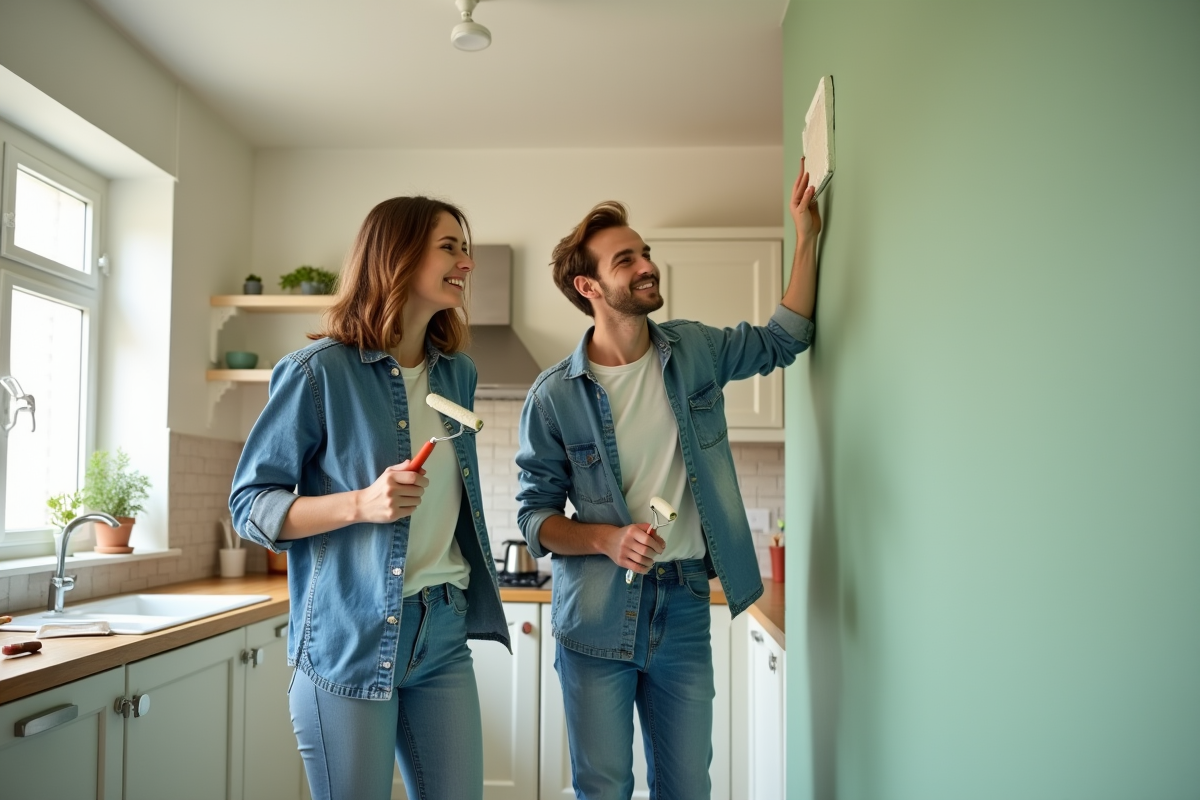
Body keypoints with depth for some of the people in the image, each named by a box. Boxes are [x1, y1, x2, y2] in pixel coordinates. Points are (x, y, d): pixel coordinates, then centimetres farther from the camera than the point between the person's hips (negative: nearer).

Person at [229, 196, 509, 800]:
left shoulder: (457, 375, 8)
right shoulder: (319, 372, -10)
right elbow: (248, 504, -7)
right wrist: (361, 504, -22)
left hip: (442, 636, 5)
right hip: (350, 637, -5)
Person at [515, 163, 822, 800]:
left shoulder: (692, 352, 2)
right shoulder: (553, 397, -7)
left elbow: (783, 340, 13)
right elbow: (535, 515, -3)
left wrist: (806, 235, 4)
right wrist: (607, 539, -21)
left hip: (683, 606, 3)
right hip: (595, 612, -3)